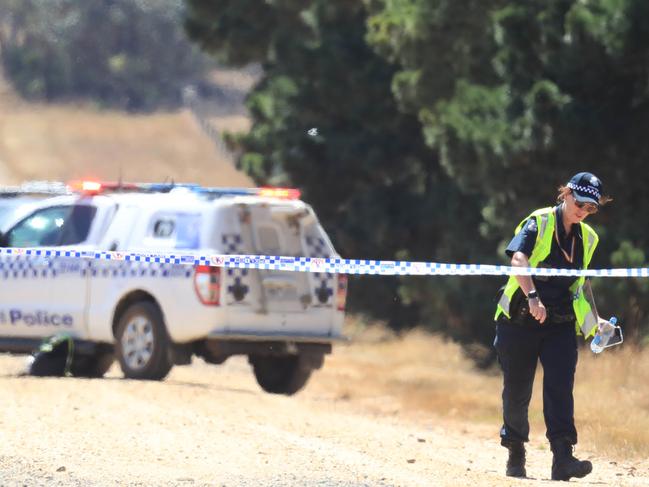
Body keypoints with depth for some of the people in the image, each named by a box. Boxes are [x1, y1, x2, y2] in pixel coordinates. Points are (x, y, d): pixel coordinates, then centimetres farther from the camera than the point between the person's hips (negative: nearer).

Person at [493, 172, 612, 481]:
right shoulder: (539, 223, -7)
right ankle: (515, 454, 26)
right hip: (521, 319, -3)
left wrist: (595, 318, 22)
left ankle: (562, 457, -25)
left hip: (561, 324, 3)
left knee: (560, 385, -15)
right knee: (517, 390, 5)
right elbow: (518, 259, -24)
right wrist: (532, 297, -37)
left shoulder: (587, 238, 12)